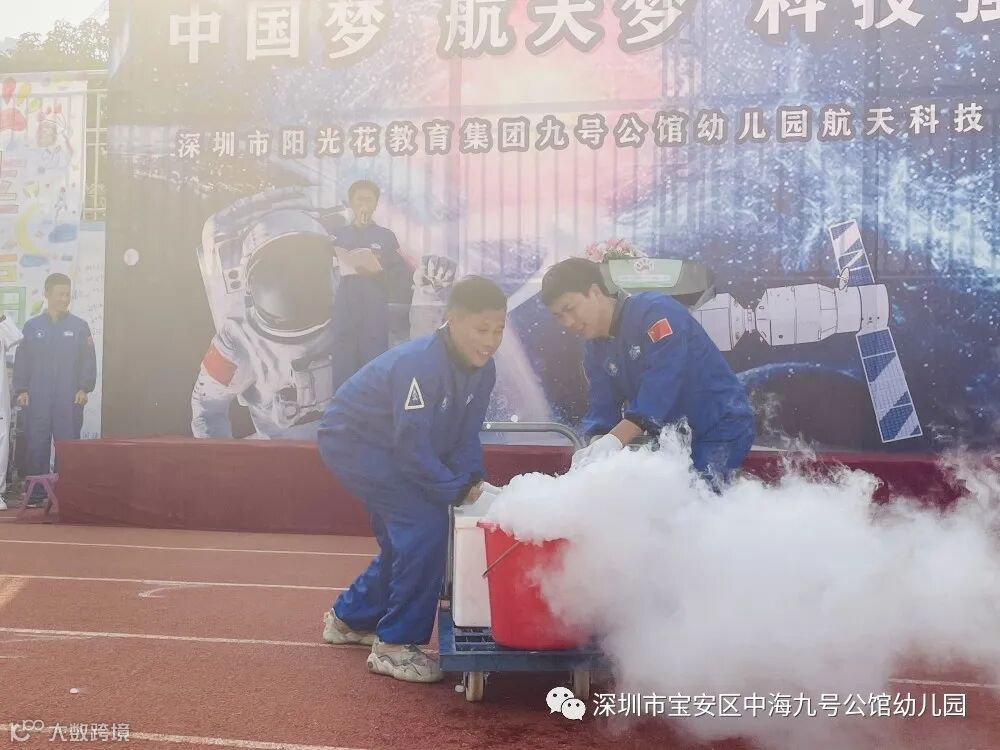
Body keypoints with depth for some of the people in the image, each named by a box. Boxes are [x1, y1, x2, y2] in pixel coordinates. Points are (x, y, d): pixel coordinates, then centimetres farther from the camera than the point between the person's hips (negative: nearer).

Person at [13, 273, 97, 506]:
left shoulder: (79, 326, 4)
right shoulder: (32, 326, 7)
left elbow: (88, 360, 3)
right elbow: (22, 360, 8)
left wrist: (84, 388, -6)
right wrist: (21, 389, 0)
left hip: (70, 400, -1)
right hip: (37, 399, 1)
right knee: (36, 445, 2)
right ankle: (35, 493, 10)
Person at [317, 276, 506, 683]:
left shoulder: (483, 370, -5)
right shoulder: (419, 363, -31)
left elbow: (465, 437, -1)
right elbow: (413, 448, -32)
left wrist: (475, 482, -17)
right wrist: (465, 492, -31)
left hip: (387, 448, 9)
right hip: (352, 440, -9)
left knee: (407, 538, 16)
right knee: (425, 525, -20)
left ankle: (350, 617, 38)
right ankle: (394, 645, -9)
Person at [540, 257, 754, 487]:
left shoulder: (655, 312, -20)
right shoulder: (595, 349, 5)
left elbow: (661, 385, -31)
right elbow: (602, 406, -1)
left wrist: (614, 441, -39)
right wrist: (597, 444, -24)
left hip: (721, 428, -8)